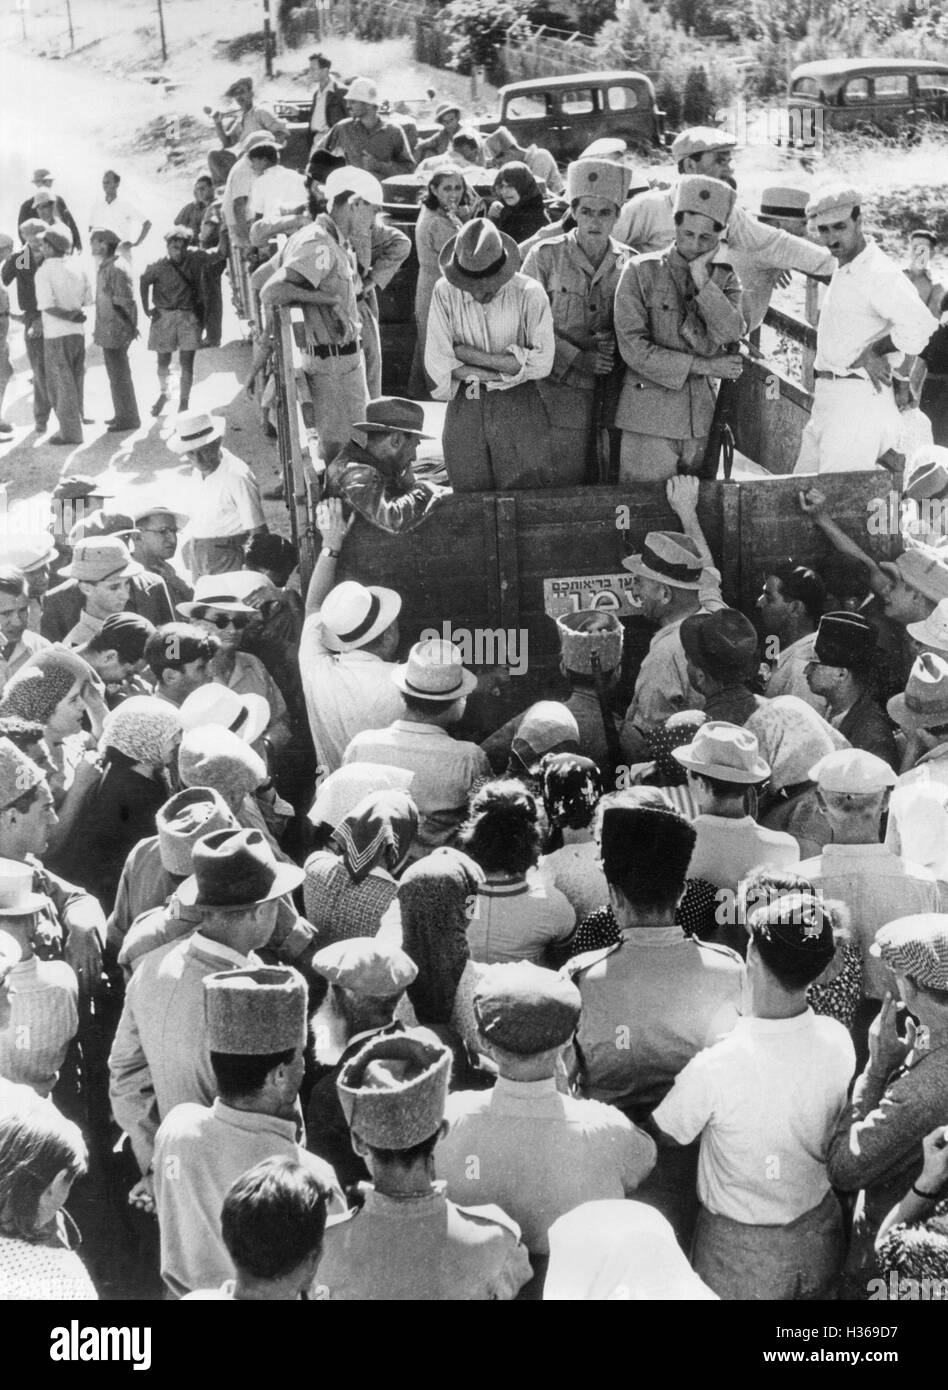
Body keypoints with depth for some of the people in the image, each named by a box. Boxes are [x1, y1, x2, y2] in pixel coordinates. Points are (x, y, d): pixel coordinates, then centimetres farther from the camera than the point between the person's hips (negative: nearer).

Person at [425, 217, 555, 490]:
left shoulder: (529, 293, -7)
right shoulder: (444, 292, -2)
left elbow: (541, 362, -14)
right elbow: (437, 363, -6)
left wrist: (471, 354, -11)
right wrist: (506, 369, -11)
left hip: (519, 409, -2)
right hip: (464, 409, 2)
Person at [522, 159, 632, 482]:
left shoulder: (629, 262, 7)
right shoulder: (545, 256, -1)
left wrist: (614, 341, -10)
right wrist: (578, 359, -14)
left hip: (612, 394, 3)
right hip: (558, 391, -3)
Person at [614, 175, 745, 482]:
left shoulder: (724, 279, 10)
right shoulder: (641, 272, -1)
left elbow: (730, 334, -9)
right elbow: (633, 348, -10)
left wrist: (702, 279, -12)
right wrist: (701, 366, -9)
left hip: (701, 416, 4)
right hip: (649, 414, -4)